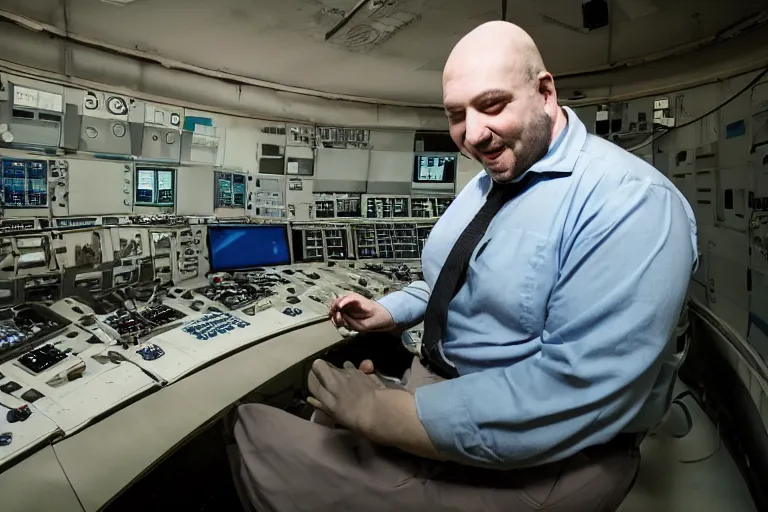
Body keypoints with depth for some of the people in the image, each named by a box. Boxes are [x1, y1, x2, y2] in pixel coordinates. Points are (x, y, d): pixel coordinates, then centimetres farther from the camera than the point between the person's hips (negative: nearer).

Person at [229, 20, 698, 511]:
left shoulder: (630, 200, -22)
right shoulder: (484, 184, 7)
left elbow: (575, 395, -30)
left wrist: (381, 412, -27)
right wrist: (386, 313, 2)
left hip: (542, 456, -7)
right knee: (256, 425, 4)